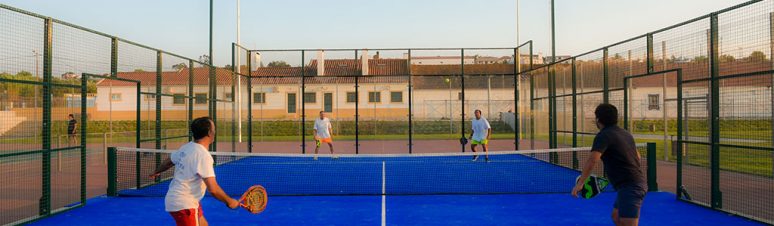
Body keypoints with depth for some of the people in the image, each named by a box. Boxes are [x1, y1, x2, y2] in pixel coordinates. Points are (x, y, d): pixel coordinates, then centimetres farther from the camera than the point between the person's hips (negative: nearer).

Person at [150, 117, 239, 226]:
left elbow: (168, 162, 21)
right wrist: (229, 202, -13)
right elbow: (213, 189, -28)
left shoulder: (186, 147, 2)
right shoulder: (203, 155, -24)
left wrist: (156, 172, 41)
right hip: (183, 204, -9)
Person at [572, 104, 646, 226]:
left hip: (629, 187, -9)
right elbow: (637, 156, 25)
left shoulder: (604, 135, -13)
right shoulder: (626, 133, 13)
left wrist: (580, 183, -26)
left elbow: (592, 160, -27)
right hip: (637, 183, 9)